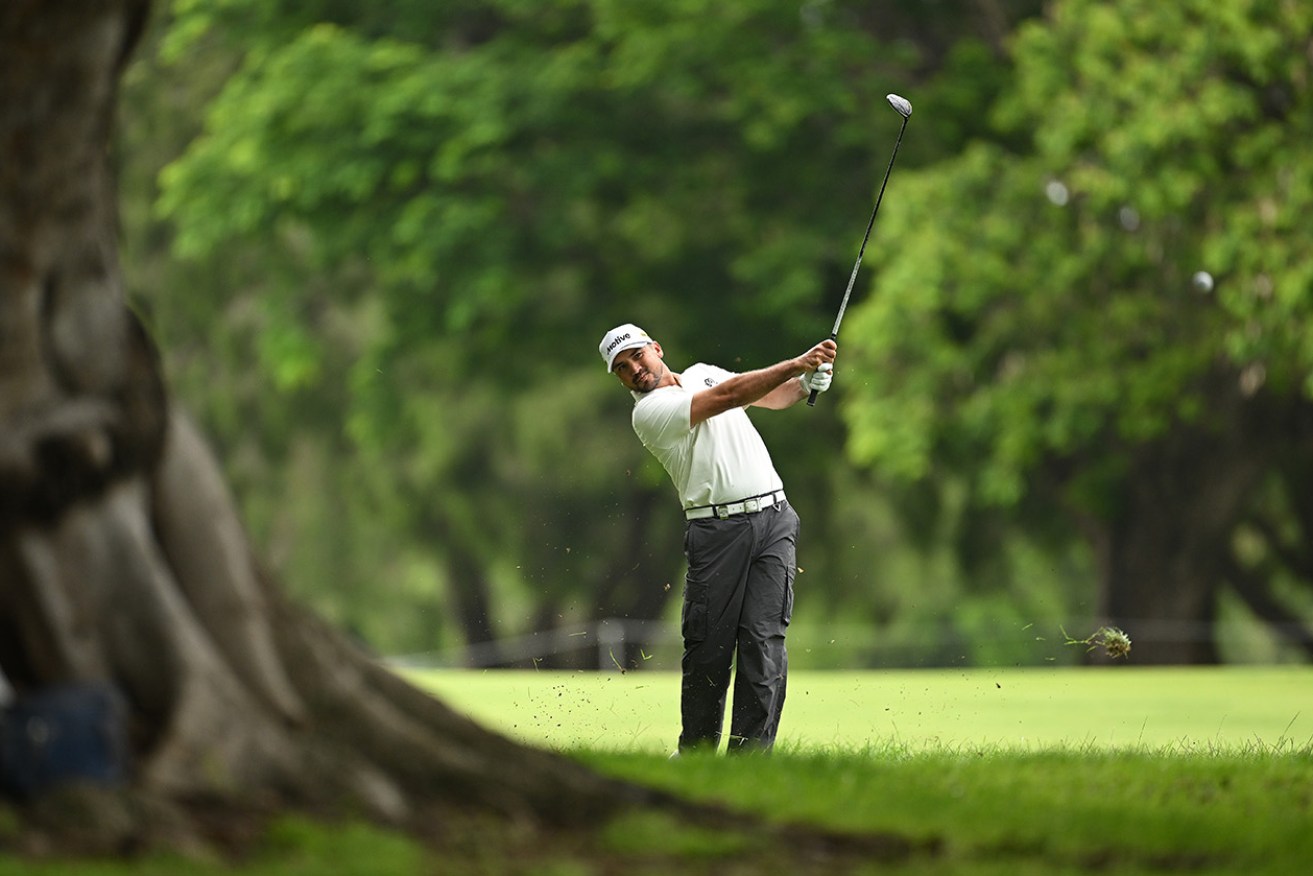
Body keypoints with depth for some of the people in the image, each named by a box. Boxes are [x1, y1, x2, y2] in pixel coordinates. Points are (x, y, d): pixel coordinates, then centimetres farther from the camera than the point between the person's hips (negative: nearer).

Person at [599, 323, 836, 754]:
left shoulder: (703, 373, 18)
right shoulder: (648, 412, -6)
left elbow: (772, 395, 23)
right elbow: (729, 397, -14)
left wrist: (807, 383, 0)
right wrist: (796, 364, -16)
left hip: (774, 519, 4)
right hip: (717, 531, -4)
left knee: (764, 640, -7)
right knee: (709, 648, -6)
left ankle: (749, 754, -9)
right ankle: (695, 756, 8)